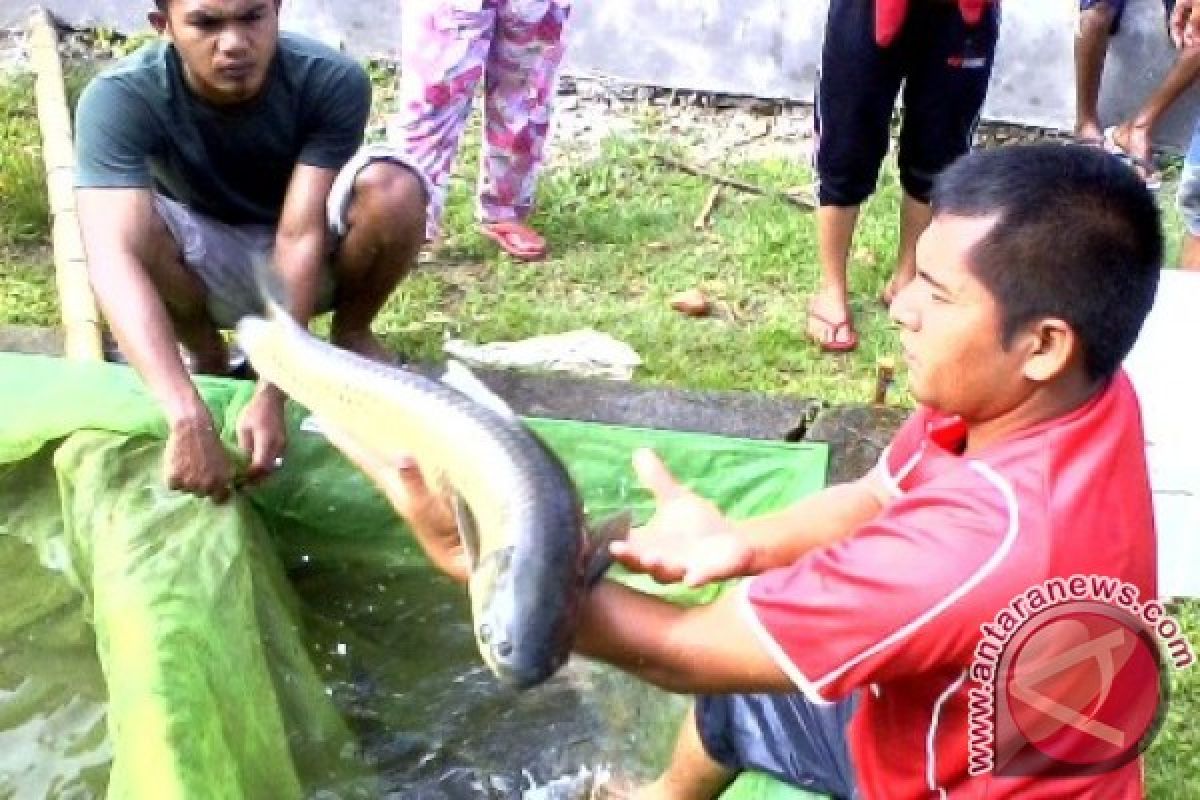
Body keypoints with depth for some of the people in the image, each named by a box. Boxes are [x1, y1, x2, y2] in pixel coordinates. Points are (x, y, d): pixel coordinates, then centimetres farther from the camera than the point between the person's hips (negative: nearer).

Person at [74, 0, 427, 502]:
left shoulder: (333, 82, -27)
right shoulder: (119, 99, -29)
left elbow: (299, 235, -32)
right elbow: (112, 257, -42)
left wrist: (271, 395, -43)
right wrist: (187, 418, -54)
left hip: (307, 264, 0)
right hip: (205, 268, 0)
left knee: (392, 188, -31)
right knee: (126, 225, -33)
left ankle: (351, 336, -1)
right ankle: (206, 354, -2)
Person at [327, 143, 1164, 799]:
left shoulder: (991, 535, -42)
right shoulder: (1066, 393, -17)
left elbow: (685, 653, -34)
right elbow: (878, 500, -3)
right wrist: (744, 544, -22)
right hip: (944, 727, 8)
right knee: (738, 680, 23)